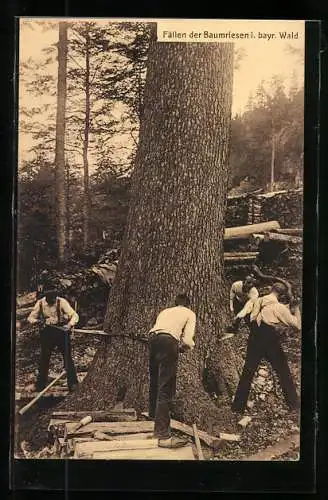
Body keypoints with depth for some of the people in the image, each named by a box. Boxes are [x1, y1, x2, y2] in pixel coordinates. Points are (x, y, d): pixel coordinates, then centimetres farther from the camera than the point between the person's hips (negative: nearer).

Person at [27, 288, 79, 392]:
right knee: (44, 358, 9)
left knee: (67, 357, -2)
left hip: (62, 330, -3)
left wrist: (69, 325, -40)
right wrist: (36, 321, -23)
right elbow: (31, 317, 0)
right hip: (47, 332, 3)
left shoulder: (62, 302, -15)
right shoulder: (40, 303, -6)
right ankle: (40, 384, 23)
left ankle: (73, 383, 7)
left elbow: (74, 315, -20)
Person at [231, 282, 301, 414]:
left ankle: (238, 406, 11)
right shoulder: (279, 307, -9)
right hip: (270, 339, -4)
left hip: (254, 339, 4)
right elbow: (297, 324, -7)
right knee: (283, 372, 14)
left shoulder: (259, 301, 4)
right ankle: (293, 403, 23)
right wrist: (296, 310, 8)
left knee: (247, 373, 10)